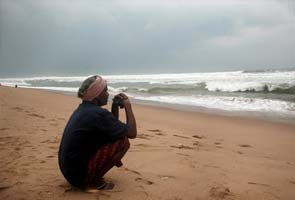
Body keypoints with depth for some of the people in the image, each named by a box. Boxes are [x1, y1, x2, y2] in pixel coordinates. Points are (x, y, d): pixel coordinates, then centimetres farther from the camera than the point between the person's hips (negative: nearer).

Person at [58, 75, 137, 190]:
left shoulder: (83, 108, 8)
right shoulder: (98, 113, -21)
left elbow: (113, 128, 18)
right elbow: (132, 133, -14)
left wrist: (115, 107, 6)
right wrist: (128, 106, -5)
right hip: (79, 174, -9)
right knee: (123, 141, -12)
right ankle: (93, 180, -7)